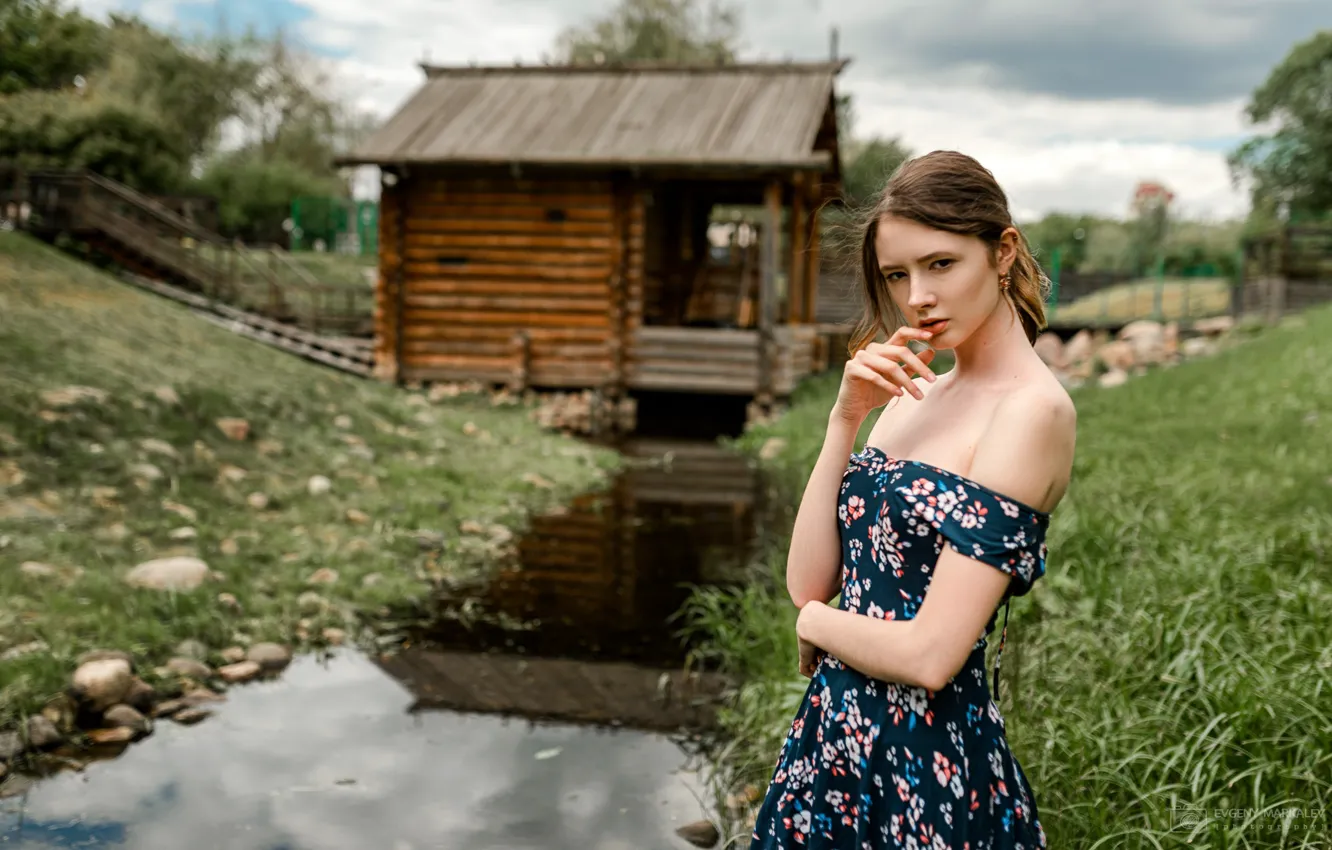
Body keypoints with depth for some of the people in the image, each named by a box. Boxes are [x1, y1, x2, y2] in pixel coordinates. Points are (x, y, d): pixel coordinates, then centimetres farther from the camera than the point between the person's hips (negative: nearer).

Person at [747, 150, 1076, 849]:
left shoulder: (1033, 409, -18)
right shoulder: (909, 393, 6)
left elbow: (930, 656, -23)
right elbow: (808, 581, -1)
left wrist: (816, 622, -5)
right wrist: (845, 419, -8)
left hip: (931, 760, -7)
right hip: (835, 737, 7)